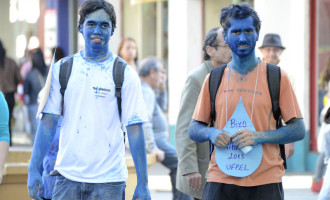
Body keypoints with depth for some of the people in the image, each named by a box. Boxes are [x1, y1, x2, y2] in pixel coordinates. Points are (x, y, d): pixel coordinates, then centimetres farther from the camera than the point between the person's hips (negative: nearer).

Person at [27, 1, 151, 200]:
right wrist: (34, 169, -1)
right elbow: (49, 121, 5)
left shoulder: (125, 75, 1)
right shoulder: (62, 69, 7)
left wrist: (143, 184, -7)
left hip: (108, 181, -2)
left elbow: (134, 129, -3)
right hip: (67, 177, 2)